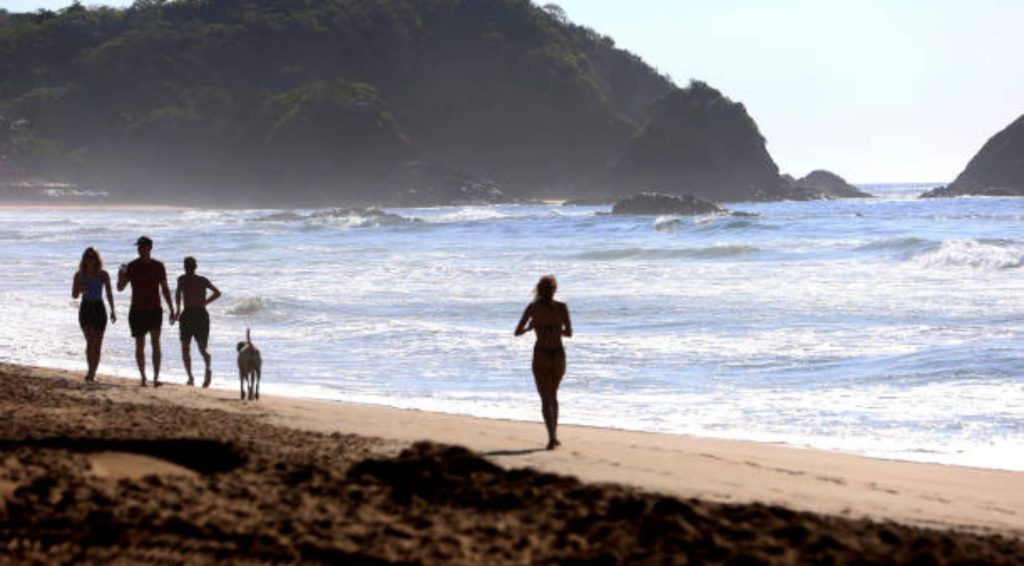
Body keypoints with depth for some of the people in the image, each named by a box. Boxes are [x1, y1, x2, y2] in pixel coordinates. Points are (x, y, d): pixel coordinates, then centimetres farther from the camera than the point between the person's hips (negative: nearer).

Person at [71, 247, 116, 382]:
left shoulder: (103, 275, 1)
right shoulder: (79, 275, 2)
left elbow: (109, 294, 8)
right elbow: (74, 295, 6)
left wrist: (112, 310, 4)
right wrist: (80, 290, -16)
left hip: (99, 309, 1)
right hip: (85, 309, -1)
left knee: (97, 344, 2)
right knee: (90, 341, -15)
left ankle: (93, 373, 11)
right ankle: (91, 371, -12)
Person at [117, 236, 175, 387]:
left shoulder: (158, 266, 4)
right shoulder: (131, 267, 2)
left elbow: (165, 290, 10)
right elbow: (120, 288, 1)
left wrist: (172, 310, 8)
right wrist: (121, 276, -22)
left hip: (154, 310, 0)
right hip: (137, 310, 1)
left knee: (155, 342, -13)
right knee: (140, 345, 4)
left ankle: (156, 377, -15)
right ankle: (143, 377, 14)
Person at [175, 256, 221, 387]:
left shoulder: (183, 279, 1)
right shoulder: (203, 280, 11)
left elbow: (178, 293, -16)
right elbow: (217, 293, 8)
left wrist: (178, 309, -6)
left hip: (188, 314, -3)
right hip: (202, 314, 3)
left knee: (185, 347, 10)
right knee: (202, 347, 7)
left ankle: (190, 377, -5)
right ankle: (208, 368, -24)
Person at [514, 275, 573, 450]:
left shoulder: (533, 307, -5)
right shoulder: (562, 307, 0)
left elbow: (518, 332, 0)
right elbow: (569, 333, 8)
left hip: (541, 355, -2)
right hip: (558, 354, 2)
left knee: (546, 399, 0)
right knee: (553, 395, 22)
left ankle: (552, 437, -16)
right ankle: (554, 435, 22)